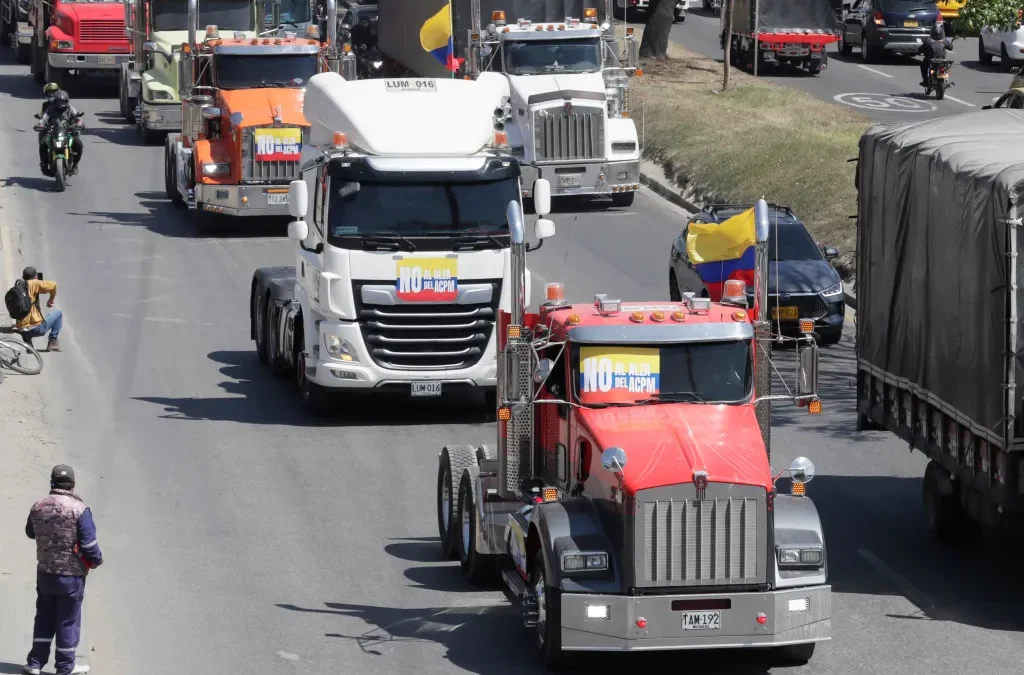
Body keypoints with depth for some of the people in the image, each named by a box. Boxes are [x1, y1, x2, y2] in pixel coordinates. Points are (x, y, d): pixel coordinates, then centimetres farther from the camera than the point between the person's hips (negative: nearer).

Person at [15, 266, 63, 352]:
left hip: (21, 331, 7)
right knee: (58, 313, 13)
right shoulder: (32, 284, -7)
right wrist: (51, 299, 4)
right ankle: (53, 341, 9)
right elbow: (53, 285, -14)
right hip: (36, 327, -7)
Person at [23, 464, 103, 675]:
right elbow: (89, 545, -18)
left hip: (45, 572, 4)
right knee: (68, 620, 8)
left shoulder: (38, 507, -4)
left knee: (44, 618, 18)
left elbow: (30, 532, 15)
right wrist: (97, 560, 1)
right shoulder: (79, 509, -19)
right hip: (71, 575, -4)